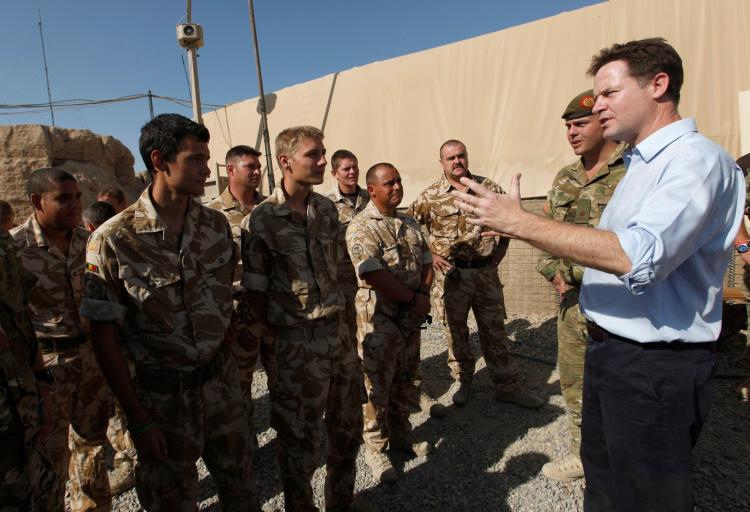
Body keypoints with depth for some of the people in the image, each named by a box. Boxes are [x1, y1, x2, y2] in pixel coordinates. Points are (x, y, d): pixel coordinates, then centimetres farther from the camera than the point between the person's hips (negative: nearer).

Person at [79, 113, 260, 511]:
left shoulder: (217, 225, -3)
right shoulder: (113, 240, -16)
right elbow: (105, 338, -10)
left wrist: (228, 366, 8)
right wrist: (139, 420, -9)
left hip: (222, 382, 3)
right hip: (162, 394, -3)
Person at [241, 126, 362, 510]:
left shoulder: (327, 208, 4)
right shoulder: (262, 220, -13)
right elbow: (255, 290, -8)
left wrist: (341, 318, 9)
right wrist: (280, 336, -4)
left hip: (340, 333, 6)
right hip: (297, 344, -6)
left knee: (348, 429, 21)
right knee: (300, 441, 12)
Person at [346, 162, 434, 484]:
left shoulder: (410, 224, 11)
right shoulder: (361, 227, -14)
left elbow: (426, 262, 11)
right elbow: (374, 275, -23)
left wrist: (423, 294, -7)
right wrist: (413, 299, -15)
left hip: (411, 316, 7)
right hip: (379, 318, -7)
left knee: (402, 381, 19)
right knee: (378, 385, 5)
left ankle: (401, 435, 37)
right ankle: (375, 449, 22)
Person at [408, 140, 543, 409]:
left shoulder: (488, 187, 5)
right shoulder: (430, 196, -3)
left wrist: (500, 251, 5)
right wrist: (430, 256, -6)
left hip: (486, 272, 2)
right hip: (451, 274, -2)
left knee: (495, 329, 10)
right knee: (456, 331, 10)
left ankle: (507, 386, 23)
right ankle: (461, 381, 29)